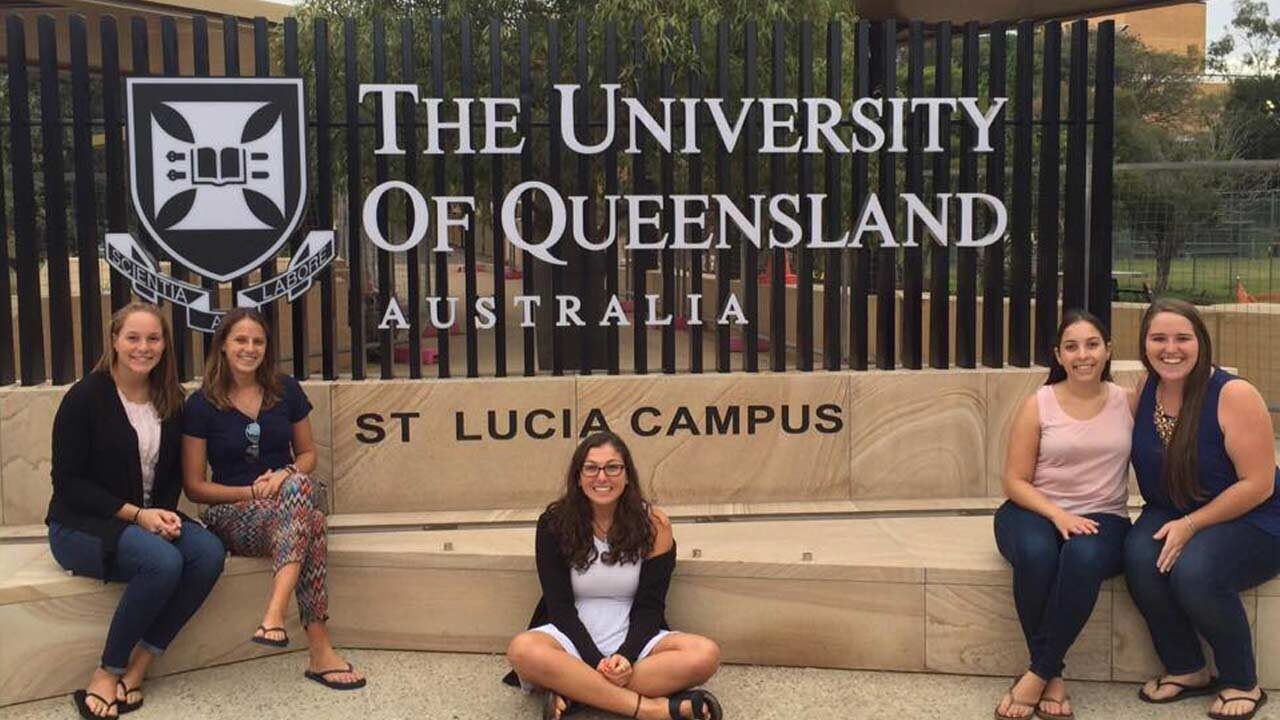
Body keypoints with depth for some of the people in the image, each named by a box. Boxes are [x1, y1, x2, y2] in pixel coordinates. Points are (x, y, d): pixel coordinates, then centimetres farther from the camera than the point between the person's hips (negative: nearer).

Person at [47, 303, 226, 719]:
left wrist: (165, 512, -10)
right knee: (162, 561, -34)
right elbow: (68, 483, -12)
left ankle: (136, 668, -16)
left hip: (147, 520, 5)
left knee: (210, 554, -25)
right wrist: (136, 514, -20)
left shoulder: (170, 402, 6)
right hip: (80, 526, -5)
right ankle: (108, 673, -15)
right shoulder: (85, 397, -10)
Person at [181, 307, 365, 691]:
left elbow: (308, 454, 15)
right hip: (232, 515, -3)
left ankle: (275, 616, -45)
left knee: (298, 484, -38)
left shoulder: (286, 391, 7)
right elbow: (194, 486, 1)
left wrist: (286, 475, -9)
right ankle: (320, 650, -44)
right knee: (311, 520, -37)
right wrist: (253, 492, -15)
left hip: (288, 503, 3)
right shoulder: (201, 405, -1)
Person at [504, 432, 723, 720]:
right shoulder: (554, 524, -6)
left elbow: (649, 605, -4)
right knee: (522, 650, -35)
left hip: (633, 638, 1)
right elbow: (560, 605, -8)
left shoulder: (653, 524, -4)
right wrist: (596, 661, -22)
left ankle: (575, 693, -26)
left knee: (706, 655, -27)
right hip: (573, 637, -1)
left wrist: (626, 656, -23)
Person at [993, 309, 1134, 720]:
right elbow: (1015, 481, -1)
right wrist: (1057, 515, -16)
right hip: (1037, 511, 0)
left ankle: (1037, 675, -24)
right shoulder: (1039, 405, 1)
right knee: (1036, 554, -37)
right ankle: (1053, 676, -19)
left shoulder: (1127, 402, 6)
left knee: (1085, 557, -36)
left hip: (1102, 516, 1)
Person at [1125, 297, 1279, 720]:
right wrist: (1170, 524, -8)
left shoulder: (1234, 395, -16)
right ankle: (1186, 670, -5)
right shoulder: (1143, 393, -1)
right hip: (1170, 515, 5)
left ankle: (1242, 684, -7)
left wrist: (1191, 525, -20)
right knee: (1140, 558, -27)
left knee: (1194, 570, -33)